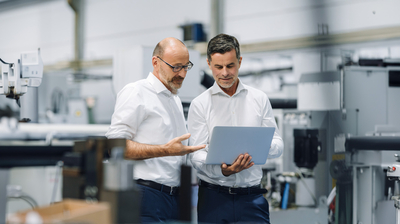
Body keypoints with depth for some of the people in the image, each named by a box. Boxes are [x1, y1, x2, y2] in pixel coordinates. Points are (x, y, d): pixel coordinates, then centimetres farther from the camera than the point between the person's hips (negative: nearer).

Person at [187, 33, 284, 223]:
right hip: (214, 198, -1)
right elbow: (196, 154, -5)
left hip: (251, 197, 1)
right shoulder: (199, 104, 4)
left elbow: (278, 145, 8)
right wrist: (222, 170, -25)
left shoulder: (259, 99, 10)